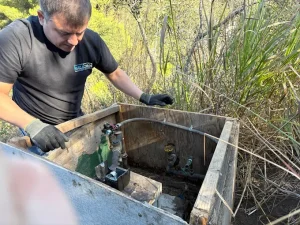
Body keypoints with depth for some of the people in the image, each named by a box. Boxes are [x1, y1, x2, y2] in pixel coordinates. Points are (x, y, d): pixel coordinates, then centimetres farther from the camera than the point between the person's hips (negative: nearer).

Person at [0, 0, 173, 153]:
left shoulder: (92, 41, -14)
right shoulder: (15, 39, -25)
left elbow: (115, 73, -1)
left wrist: (145, 98, -11)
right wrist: (33, 125, -36)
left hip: (77, 123, 4)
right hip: (37, 129, -3)